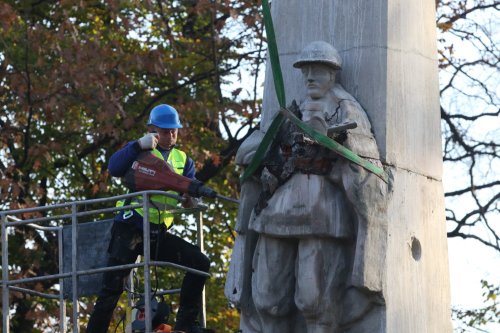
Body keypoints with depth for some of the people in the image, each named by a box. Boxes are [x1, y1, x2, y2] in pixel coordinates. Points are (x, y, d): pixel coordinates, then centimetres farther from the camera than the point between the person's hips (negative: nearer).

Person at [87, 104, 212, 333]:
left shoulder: (183, 160, 16)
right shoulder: (139, 150, 2)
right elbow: (114, 168, -17)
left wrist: (190, 197, -20)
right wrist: (139, 145, -28)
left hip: (158, 234, 5)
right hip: (130, 229, -4)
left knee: (200, 263, -6)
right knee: (113, 286, -9)